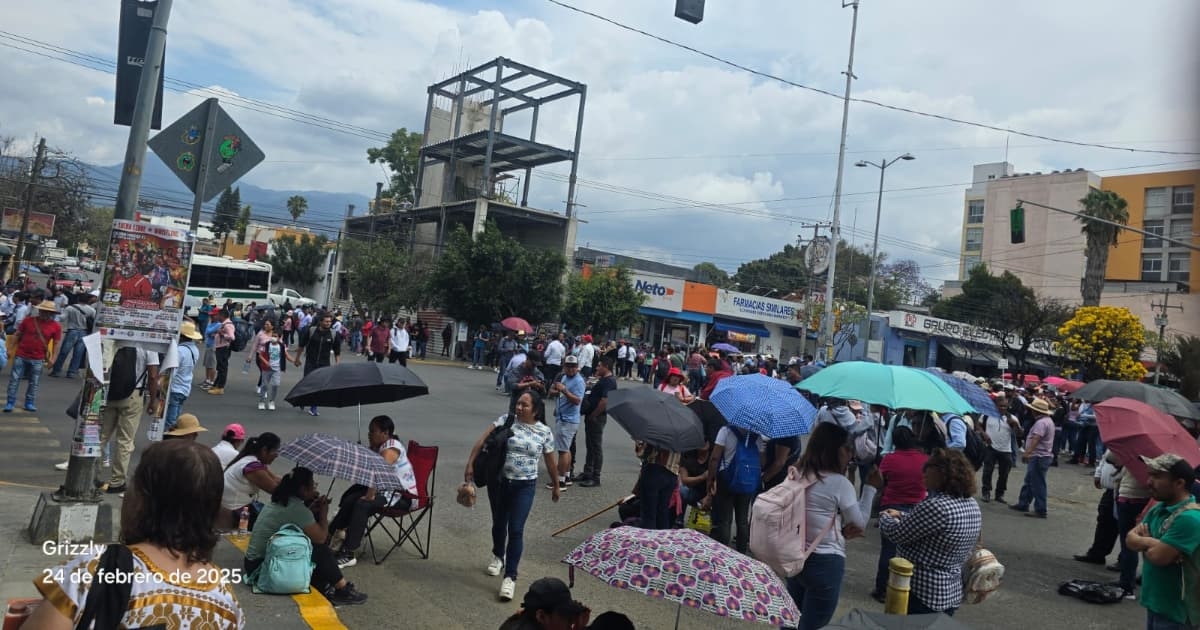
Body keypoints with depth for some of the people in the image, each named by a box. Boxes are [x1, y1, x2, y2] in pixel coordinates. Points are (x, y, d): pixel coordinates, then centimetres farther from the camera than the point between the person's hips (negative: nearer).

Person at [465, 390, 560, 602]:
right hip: (498, 481, 1)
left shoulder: (545, 432, -3)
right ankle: (498, 556, 47)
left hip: (524, 486, -1)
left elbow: (551, 462, 9)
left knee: (516, 530, -5)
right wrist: (470, 464, -22)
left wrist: (556, 485, 18)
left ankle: (510, 577, 3)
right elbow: (482, 441, -12)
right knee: (499, 523, 19)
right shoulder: (505, 420, -6)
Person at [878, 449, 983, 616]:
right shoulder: (973, 506, 3)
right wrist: (901, 516, 20)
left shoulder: (937, 506, -26)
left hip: (920, 591, -9)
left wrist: (885, 517, 3)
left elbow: (897, 533, -16)